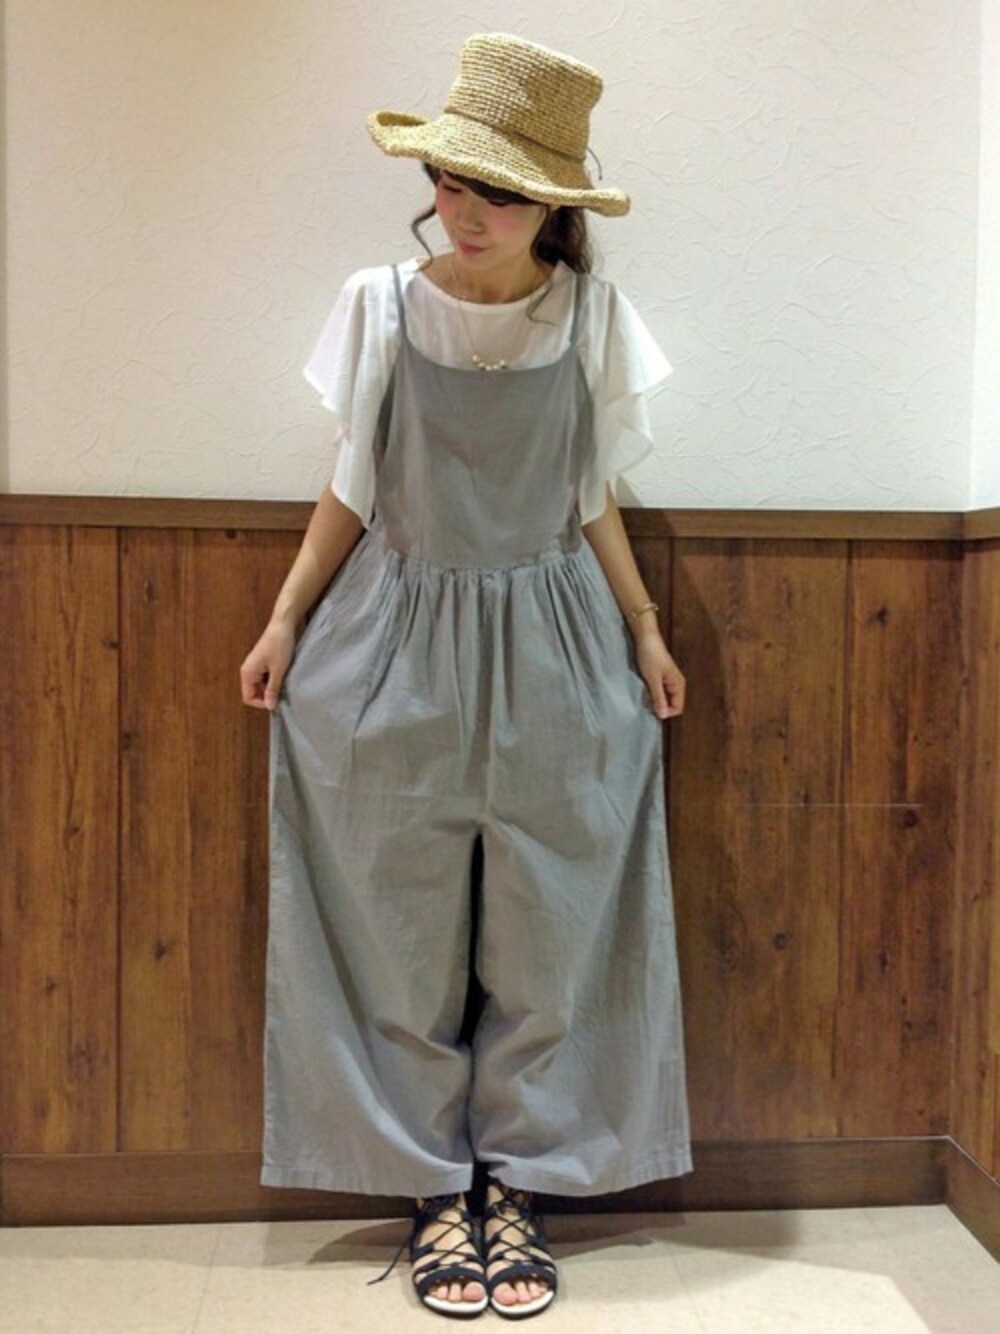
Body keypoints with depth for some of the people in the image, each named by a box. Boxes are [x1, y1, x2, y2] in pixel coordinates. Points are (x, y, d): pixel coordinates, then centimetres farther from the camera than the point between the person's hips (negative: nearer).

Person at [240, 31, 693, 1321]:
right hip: (398, 650, 0)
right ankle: (432, 1186, 25)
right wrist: (286, 619, 0)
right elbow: (352, 489, 5)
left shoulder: (590, 316, 1)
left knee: (550, 937, 6)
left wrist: (645, 629, 7)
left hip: (553, 657, 1)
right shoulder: (382, 305, -1)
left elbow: (593, 498, 8)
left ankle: (520, 1181, 25)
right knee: (406, 937, 6)